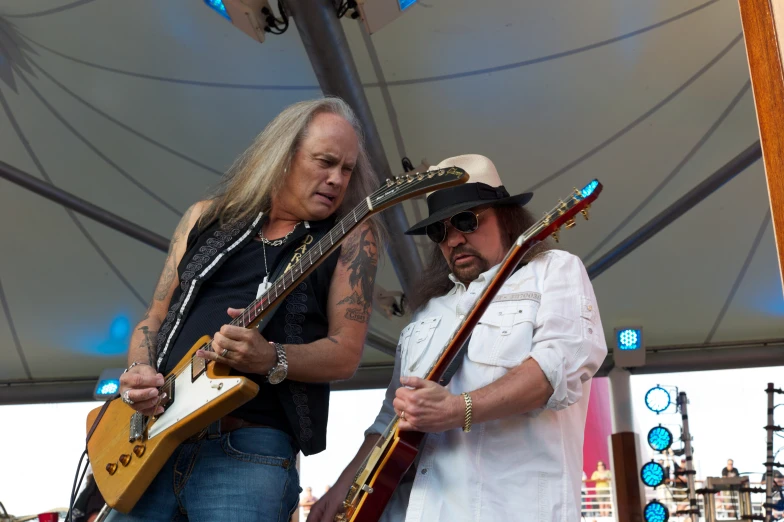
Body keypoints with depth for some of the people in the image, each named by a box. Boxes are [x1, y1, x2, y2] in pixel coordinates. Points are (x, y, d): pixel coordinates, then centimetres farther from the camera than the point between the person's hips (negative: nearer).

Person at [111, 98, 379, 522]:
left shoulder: (350, 237, 3)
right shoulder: (207, 217, 13)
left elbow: (346, 354, -4)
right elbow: (155, 319, 16)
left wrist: (270, 359, -21)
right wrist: (139, 371, -3)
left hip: (252, 450, -3)